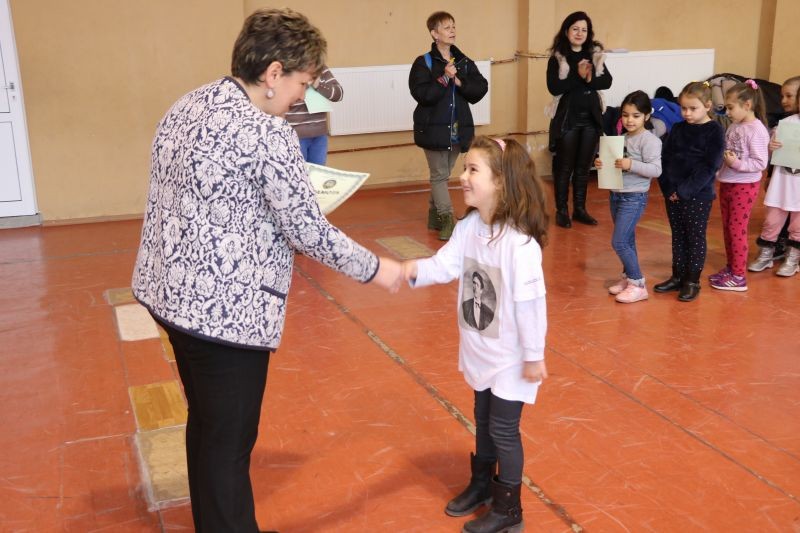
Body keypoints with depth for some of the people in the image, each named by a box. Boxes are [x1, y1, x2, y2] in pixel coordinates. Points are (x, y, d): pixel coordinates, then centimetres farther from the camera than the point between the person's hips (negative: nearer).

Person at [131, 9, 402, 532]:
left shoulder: (185, 107, 7)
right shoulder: (268, 133, -18)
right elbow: (308, 230, -15)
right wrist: (376, 268, -2)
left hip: (171, 290, 9)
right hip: (226, 307, -9)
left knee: (206, 425, 23)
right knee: (230, 441, 6)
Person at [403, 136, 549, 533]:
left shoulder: (519, 242, -28)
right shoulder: (467, 227, -4)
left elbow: (531, 301, -24)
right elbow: (445, 264, -11)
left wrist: (534, 356, -18)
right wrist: (412, 270, -31)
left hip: (510, 357, -7)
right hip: (479, 350, 7)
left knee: (503, 429, 6)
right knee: (483, 420, 24)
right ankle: (482, 484, 46)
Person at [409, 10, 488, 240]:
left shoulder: (465, 62, 9)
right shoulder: (424, 62, -6)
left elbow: (481, 89, 0)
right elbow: (421, 94, -17)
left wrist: (459, 82, -14)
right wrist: (444, 78, -21)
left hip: (458, 129, 5)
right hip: (434, 128, -5)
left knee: (443, 175, 14)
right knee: (440, 176, -3)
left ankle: (434, 215, 26)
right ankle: (447, 220, -1)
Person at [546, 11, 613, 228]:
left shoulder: (595, 54, 9)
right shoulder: (557, 58, -3)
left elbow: (607, 81, -1)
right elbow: (554, 87, -15)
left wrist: (590, 79, -19)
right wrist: (579, 76, -21)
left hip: (591, 118, 4)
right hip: (567, 118, -4)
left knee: (584, 167, 11)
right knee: (565, 167, 3)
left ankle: (580, 209, 20)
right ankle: (561, 211, 11)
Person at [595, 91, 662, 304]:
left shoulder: (649, 140, -13)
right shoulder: (622, 138, 10)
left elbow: (656, 170, -19)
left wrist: (631, 164, -30)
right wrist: (603, 164, -2)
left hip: (634, 197, -7)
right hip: (616, 194, 7)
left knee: (619, 242, -10)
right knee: (627, 240, 16)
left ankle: (638, 284, 0)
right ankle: (627, 277, 28)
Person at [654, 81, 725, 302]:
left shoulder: (714, 131, -7)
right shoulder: (677, 129, 7)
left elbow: (709, 166, -14)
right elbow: (665, 159, 6)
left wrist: (685, 191, -18)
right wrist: (668, 188, -7)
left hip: (698, 195, -5)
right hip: (672, 194, 5)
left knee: (695, 238, 4)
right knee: (678, 237, 13)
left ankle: (692, 281, 14)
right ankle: (678, 276, 24)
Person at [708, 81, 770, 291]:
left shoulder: (756, 130, -17)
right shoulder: (734, 126, 4)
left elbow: (761, 163, -19)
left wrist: (736, 163, -27)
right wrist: (720, 157, -5)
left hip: (744, 186, -7)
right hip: (727, 183, 7)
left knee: (737, 229, -1)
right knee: (727, 228, 15)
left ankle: (739, 277, 8)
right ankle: (731, 267, 29)